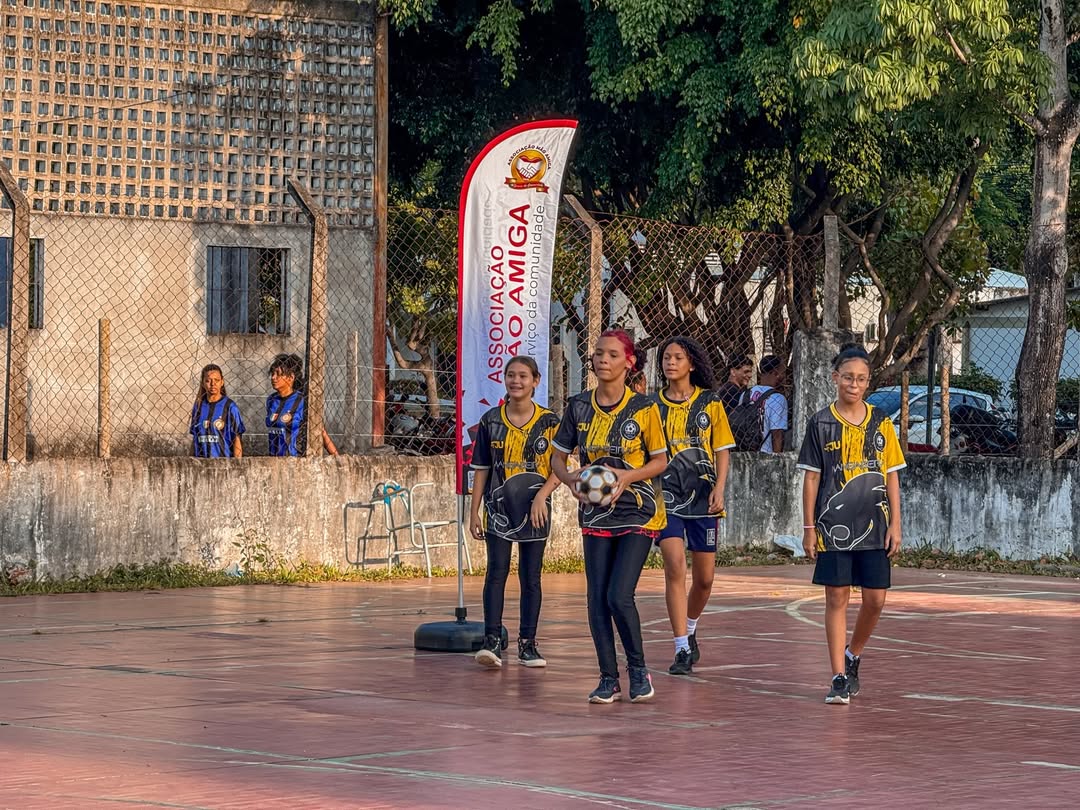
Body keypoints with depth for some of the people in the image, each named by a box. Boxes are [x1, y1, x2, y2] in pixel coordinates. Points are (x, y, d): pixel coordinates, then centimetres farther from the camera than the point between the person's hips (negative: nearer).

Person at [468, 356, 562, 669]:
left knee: (530, 577, 4)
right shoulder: (490, 421, 4)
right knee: (496, 573, -8)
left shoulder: (549, 423, 0)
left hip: (535, 511, 0)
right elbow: (481, 469, 8)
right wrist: (474, 511, 4)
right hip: (498, 510, 0)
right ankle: (492, 641, -9)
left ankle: (527, 644, 11)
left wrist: (541, 496, -16)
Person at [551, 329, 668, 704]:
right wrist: (573, 481, -11)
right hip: (596, 514, 4)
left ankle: (638, 669, 8)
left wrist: (628, 477, -16)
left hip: (637, 514, -4)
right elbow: (558, 457, 10)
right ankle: (608, 678, 13)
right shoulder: (579, 407, 2)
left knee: (619, 596, -13)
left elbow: (660, 460, 1)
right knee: (597, 599, 1)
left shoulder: (643, 409, -6)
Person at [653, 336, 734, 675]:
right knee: (675, 567, -16)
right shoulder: (654, 405, 5)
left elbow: (722, 451, 5)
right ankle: (682, 650, -14)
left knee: (704, 577, 7)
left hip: (702, 496, 1)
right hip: (666, 496, -1)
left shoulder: (710, 404, 3)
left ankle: (690, 630, 36)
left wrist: (719, 488, -8)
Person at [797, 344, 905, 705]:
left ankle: (853, 656, 27)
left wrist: (895, 524, 1)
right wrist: (809, 527, -2)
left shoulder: (880, 423, 5)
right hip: (833, 525, -2)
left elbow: (891, 475, 7)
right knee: (837, 598, -2)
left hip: (873, 525, 2)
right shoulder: (821, 423, 0)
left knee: (875, 599, 1)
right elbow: (811, 477, 2)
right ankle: (839, 678, 1)